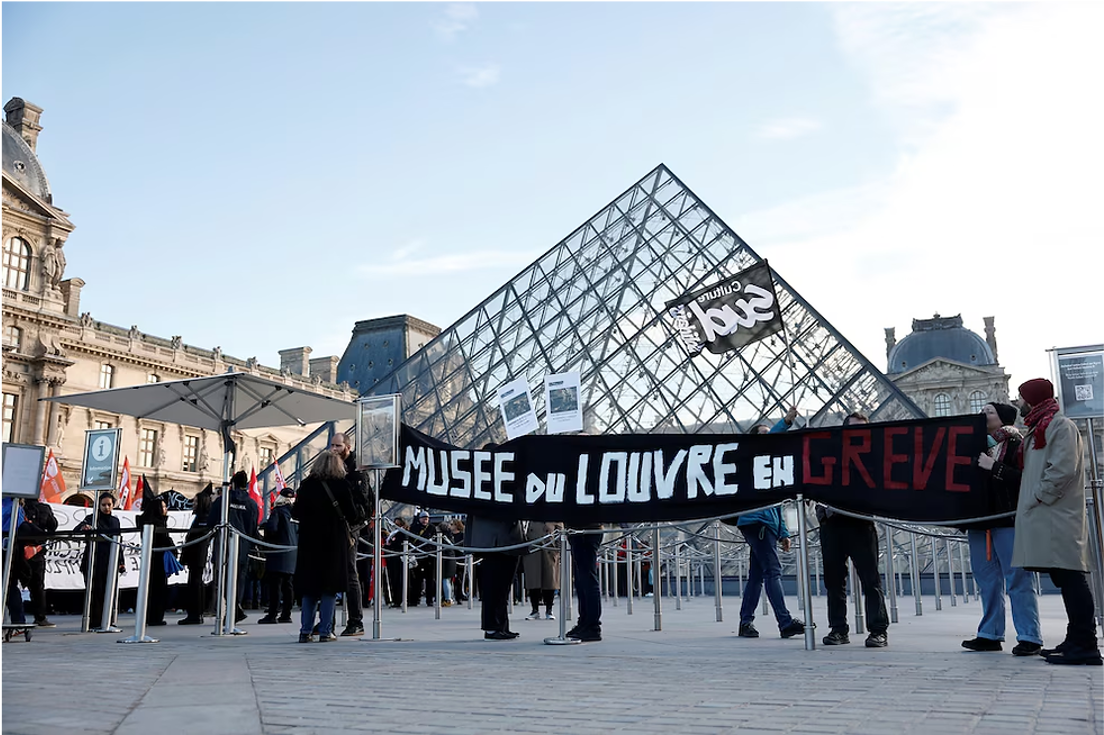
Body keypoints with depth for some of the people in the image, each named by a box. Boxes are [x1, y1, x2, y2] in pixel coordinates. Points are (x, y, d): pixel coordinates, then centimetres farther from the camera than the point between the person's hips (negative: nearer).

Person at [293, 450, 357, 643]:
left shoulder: (306, 485, 1)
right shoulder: (342, 484, -6)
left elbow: (295, 513, 1)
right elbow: (350, 513, -6)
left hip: (309, 540, 3)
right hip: (335, 540, -3)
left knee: (310, 586, 10)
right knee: (330, 587, 3)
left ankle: (306, 631, 9)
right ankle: (325, 631, 1)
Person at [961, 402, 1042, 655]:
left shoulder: (1014, 444, -3)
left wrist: (994, 467, -19)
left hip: (1007, 519, -7)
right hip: (978, 520, 7)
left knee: (1017, 579, -6)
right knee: (987, 579, 10)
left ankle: (1029, 637, -1)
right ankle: (990, 635, 17)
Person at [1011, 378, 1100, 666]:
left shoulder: (1060, 426, -7)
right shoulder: (1039, 429, 23)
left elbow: (1063, 469, -18)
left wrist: (1037, 498, -15)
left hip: (1057, 517, -10)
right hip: (1046, 518, 10)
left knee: (1070, 579, -11)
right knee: (1066, 580, 11)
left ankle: (1085, 646, -12)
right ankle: (1076, 640, 15)